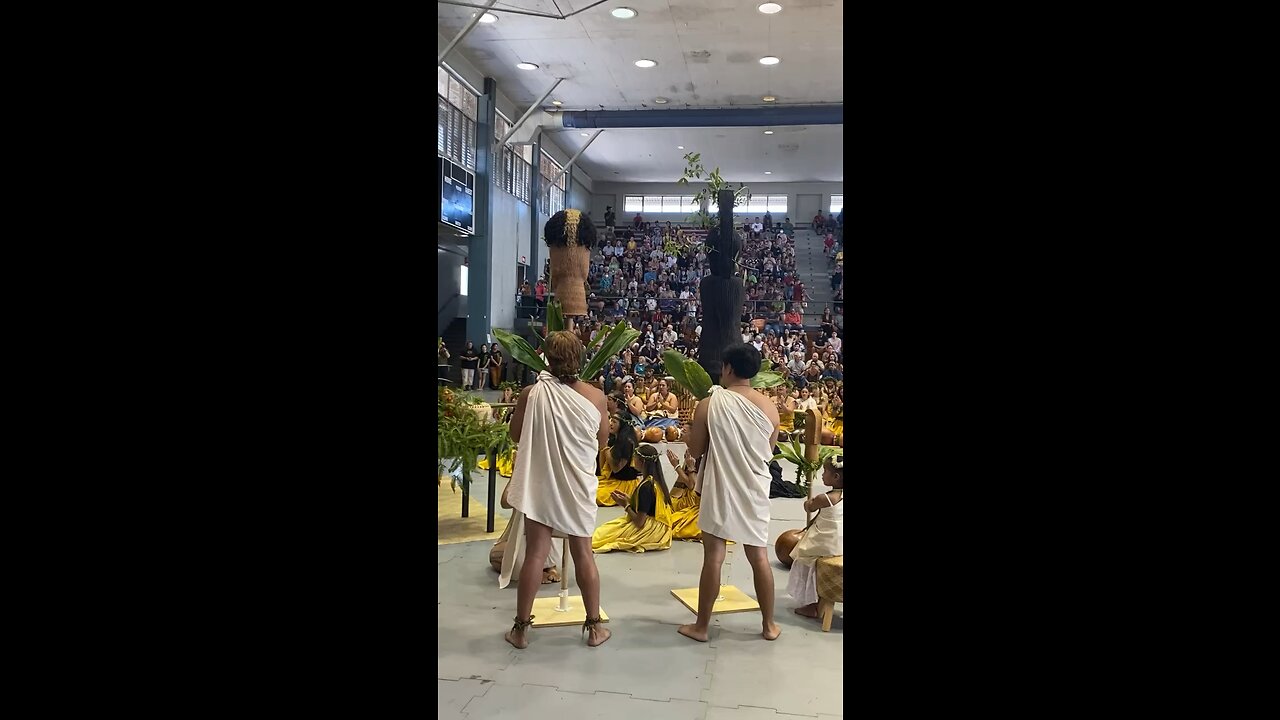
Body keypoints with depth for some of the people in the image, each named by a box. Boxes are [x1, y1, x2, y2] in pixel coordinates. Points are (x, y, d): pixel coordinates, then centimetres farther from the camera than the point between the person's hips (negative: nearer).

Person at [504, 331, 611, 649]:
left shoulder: (531, 394, -13)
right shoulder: (595, 396, -10)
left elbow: (516, 434, 1)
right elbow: (602, 441, 3)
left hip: (540, 484, -1)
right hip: (578, 486, 1)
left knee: (535, 554, 7)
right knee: (583, 555, 12)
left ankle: (521, 628, 15)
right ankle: (594, 627, 22)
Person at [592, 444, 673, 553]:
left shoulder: (646, 486, -22)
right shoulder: (656, 480, 5)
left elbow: (639, 521, -20)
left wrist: (626, 505, -5)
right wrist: (629, 499, 10)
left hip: (653, 530, -10)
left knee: (604, 533, -12)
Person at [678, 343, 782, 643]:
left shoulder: (709, 404, -11)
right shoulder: (770, 408, -1)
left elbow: (695, 451, -4)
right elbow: (769, 453, 10)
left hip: (720, 490, -3)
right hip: (755, 491, 3)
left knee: (713, 557, 4)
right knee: (759, 556, 13)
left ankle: (701, 626, 14)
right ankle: (769, 625, 23)